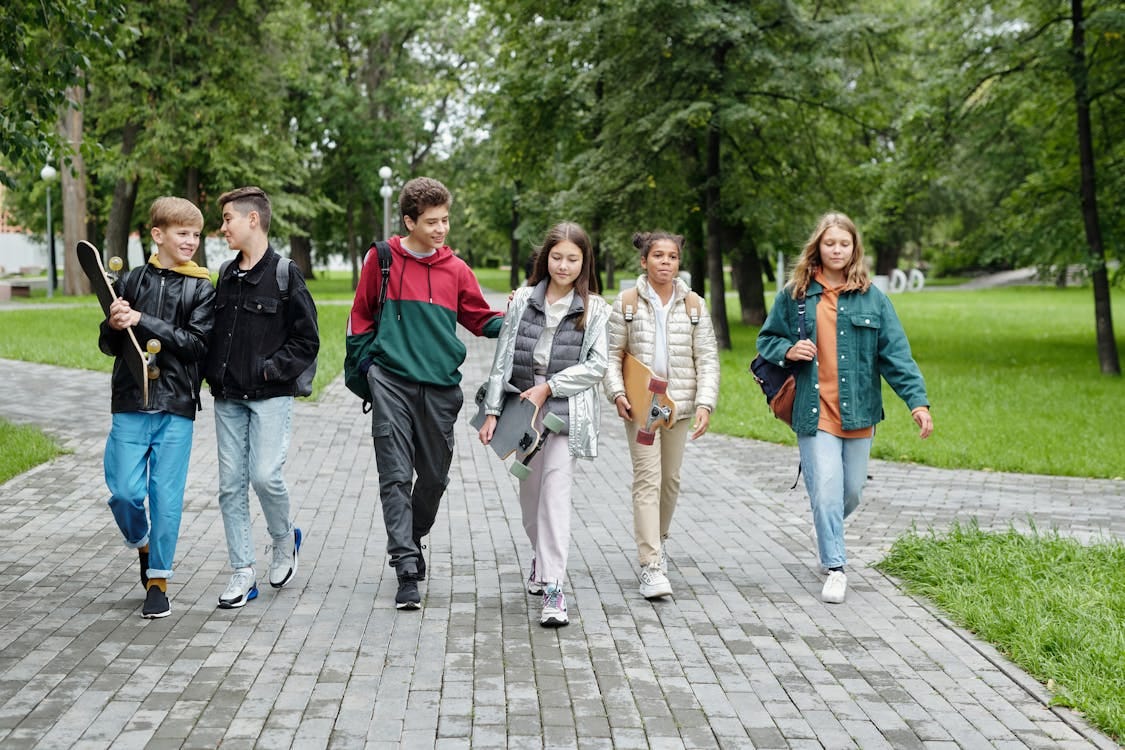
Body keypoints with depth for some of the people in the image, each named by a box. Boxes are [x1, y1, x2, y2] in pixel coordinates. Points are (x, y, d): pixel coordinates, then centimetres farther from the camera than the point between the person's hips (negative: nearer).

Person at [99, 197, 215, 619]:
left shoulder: (201, 289, 2)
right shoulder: (131, 281, 7)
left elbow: (197, 343, -10)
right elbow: (108, 346, 11)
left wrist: (143, 323, -16)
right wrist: (114, 325, -11)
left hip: (176, 408, -1)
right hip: (130, 405, 1)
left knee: (167, 497, 0)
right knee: (124, 492, -2)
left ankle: (158, 578, 14)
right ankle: (140, 543, 29)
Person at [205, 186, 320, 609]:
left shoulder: (285, 274, -6)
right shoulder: (226, 275, 13)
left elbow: (307, 340, -6)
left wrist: (271, 369, -12)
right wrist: (214, 373, 7)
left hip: (271, 396, -6)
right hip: (228, 398, 6)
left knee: (265, 476, -14)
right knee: (231, 485, 3)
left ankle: (284, 539, 16)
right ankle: (243, 574, 9)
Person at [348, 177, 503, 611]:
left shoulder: (456, 269, 7)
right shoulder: (382, 259, 3)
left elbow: (481, 320, 13)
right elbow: (361, 314, 13)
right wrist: (365, 363, 5)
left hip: (441, 388, 3)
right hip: (392, 384, -2)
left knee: (434, 477, 10)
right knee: (396, 477, -8)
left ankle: (410, 540, 36)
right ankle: (407, 571, -9)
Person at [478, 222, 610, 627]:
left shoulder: (594, 310, 1)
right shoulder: (523, 300, 6)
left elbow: (596, 365, -4)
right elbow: (502, 358, 6)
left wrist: (547, 388, -10)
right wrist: (492, 411, 1)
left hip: (565, 411, -3)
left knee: (555, 491, -15)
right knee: (529, 492, 14)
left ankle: (553, 589, -17)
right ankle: (541, 557, 41)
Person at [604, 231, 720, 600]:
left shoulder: (693, 304, 4)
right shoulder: (627, 303, 0)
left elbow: (707, 359, 2)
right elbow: (612, 354, 2)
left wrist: (705, 404, -9)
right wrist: (617, 393, -13)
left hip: (680, 403, 3)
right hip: (640, 404, -3)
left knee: (670, 478, 13)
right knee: (647, 479, -10)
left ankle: (658, 538, 38)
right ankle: (652, 566, -13)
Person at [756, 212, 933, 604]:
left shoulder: (872, 298, 4)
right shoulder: (794, 295, 4)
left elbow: (895, 353, 0)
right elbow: (766, 340, 14)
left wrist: (917, 399, -9)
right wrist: (788, 351, -9)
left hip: (858, 410, 1)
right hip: (814, 410, -1)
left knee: (851, 492, 9)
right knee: (826, 490, -9)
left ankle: (828, 532, 41)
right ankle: (835, 568, 3)